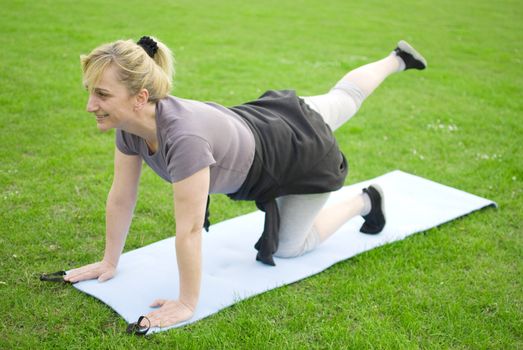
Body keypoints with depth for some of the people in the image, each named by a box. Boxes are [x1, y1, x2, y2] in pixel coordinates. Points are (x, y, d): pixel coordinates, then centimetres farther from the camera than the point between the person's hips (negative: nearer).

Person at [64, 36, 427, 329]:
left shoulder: (183, 136, -45)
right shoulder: (130, 124, -21)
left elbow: (190, 230, -39)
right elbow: (121, 197, -10)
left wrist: (187, 303, -29)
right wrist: (110, 261, -4)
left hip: (304, 152, -6)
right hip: (268, 117, 6)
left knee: (288, 246, 13)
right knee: (341, 100, 34)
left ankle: (364, 202, 30)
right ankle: (397, 59, 59)